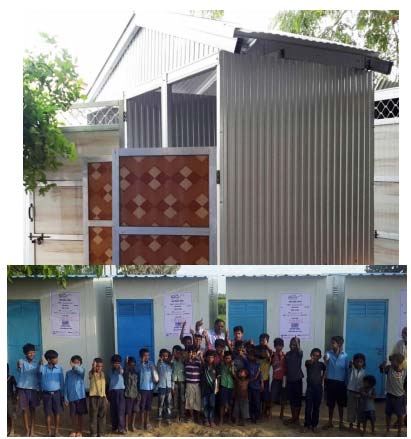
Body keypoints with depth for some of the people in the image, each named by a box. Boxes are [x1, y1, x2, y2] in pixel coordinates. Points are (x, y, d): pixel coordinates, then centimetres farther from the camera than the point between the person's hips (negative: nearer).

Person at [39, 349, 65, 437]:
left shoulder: (59, 368, -1)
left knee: (57, 413, 5)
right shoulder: (43, 368, -5)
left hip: (56, 393, 1)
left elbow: (62, 382, 4)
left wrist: (62, 395, 5)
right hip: (46, 394, -1)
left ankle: (56, 431, 18)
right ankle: (49, 432, 18)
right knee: (47, 413, 6)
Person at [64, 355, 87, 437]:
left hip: (80, 396, -2)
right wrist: (65, 398, 1)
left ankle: (80, 431, 18)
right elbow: (66, 385, 5)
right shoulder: (68, 373, 4)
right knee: (73, 415, 8)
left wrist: (74, 366, -48)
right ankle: (74, 431, 23)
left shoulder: (82, 370, -3)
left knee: (80, 414, 6)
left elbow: (81, 371, -30)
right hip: (71, 397, 2)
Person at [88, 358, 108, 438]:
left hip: (103, 397, 5)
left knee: (102, 416, 9)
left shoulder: (103, 374, 11)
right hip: (94, 396, -5)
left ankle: (101, 432, 18)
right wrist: (94, 365, -53)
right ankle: (93, 433, 10)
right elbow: (93, 371, -31)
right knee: (93, 416, 1)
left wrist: (106, 396, 13)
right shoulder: (91, 373, -5)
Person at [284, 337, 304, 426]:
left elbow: (299, 351, -31)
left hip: (297, 379, -4)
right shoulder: (287, 354, 8)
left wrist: (297, 341, -41)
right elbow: (286, 366, 13)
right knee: (291, 399, 11)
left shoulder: (299, 353, -6)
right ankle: (293, 417, 21)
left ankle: (297, 418, 12)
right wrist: (286, 376, 11)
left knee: (298, 399, 2)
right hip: (289, 379, 4)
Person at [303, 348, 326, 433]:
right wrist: (311, 360, -58)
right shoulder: (308, 363, -8)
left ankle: (314, 425, 19)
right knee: (308, 408, -2)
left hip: (318, 388, 2)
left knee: (316, 408, 8)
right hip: (310, 387, -2)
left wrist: (322, 380, 9)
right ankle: (307, 425, 9)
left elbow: (324, 372, 23)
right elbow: (308, 363, -34)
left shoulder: (321, 364, 1)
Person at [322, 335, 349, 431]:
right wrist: (325, 360, -50)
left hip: (341, 382, 0)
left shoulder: (345, 356, -4)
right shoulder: (328, 353, -6)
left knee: (341, 404, 11)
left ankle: (341, 422, 27)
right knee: (330, 403, 10)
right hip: (330, 382, 0)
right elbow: (326, 365, -26)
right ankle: (330, 422, 24)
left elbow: (347, 370, 2)